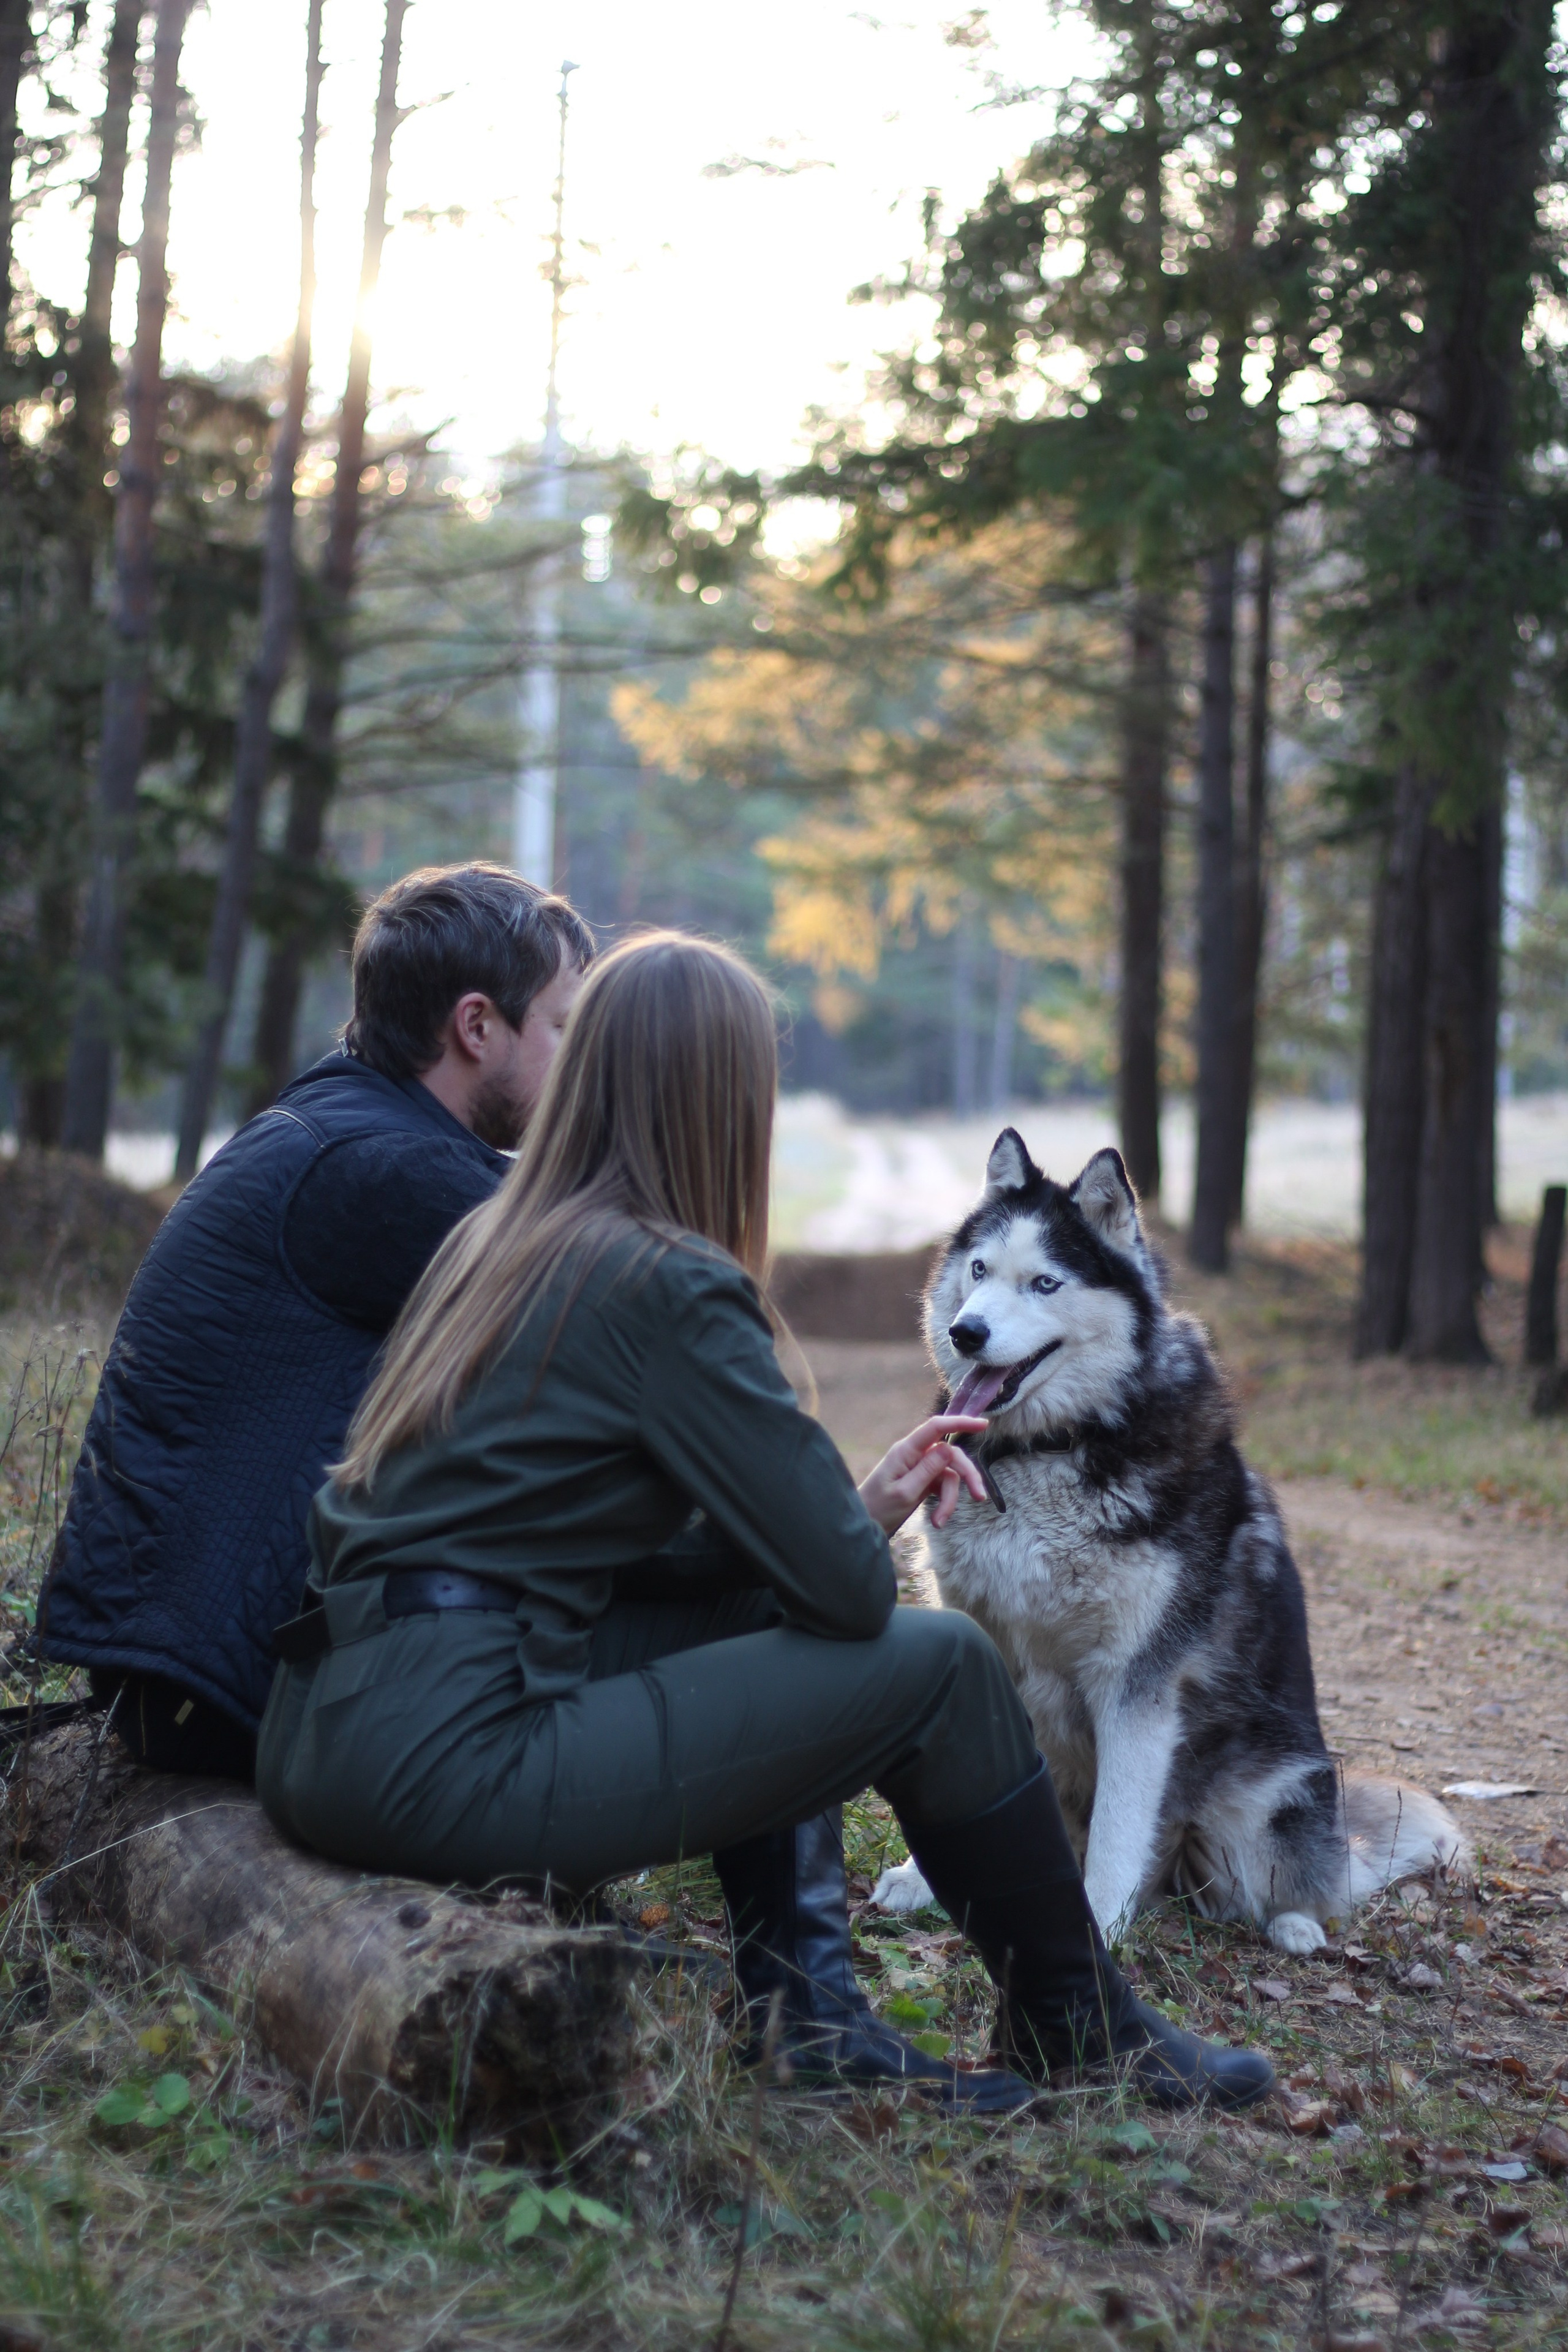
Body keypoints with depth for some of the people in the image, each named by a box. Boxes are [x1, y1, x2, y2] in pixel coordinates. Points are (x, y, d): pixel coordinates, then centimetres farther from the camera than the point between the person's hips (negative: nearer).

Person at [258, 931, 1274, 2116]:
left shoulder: (496, 1240, 14)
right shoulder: (672, 1286, -11)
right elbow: (849, 1589, -9)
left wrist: (860, 1506, 16)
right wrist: (866, 1529, 14)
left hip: (329, 1733, 9)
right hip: (449, 1762, -9)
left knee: (753, 1607, 22)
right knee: (942, 1665, 0)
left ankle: (798, 2014, 21)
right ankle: (1082, 2026, 21)